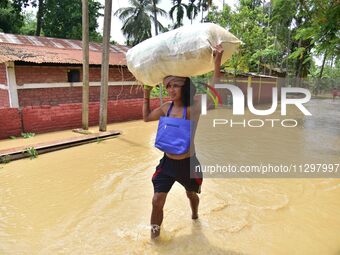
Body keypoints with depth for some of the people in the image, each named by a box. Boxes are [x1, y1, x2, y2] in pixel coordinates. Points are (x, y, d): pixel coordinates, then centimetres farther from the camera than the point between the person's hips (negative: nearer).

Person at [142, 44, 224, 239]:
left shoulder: (194, 106, -18)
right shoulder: (167, 107, -3)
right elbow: (146, 117, 13)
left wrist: (217, 63, -43)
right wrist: (146, 94, 8)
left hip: (188, 163, -2)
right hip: (168, 162, 3)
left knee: (191, 194, 25)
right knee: (157, 200, -1)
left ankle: (195, 214, 60)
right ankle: (154, 231, 26)